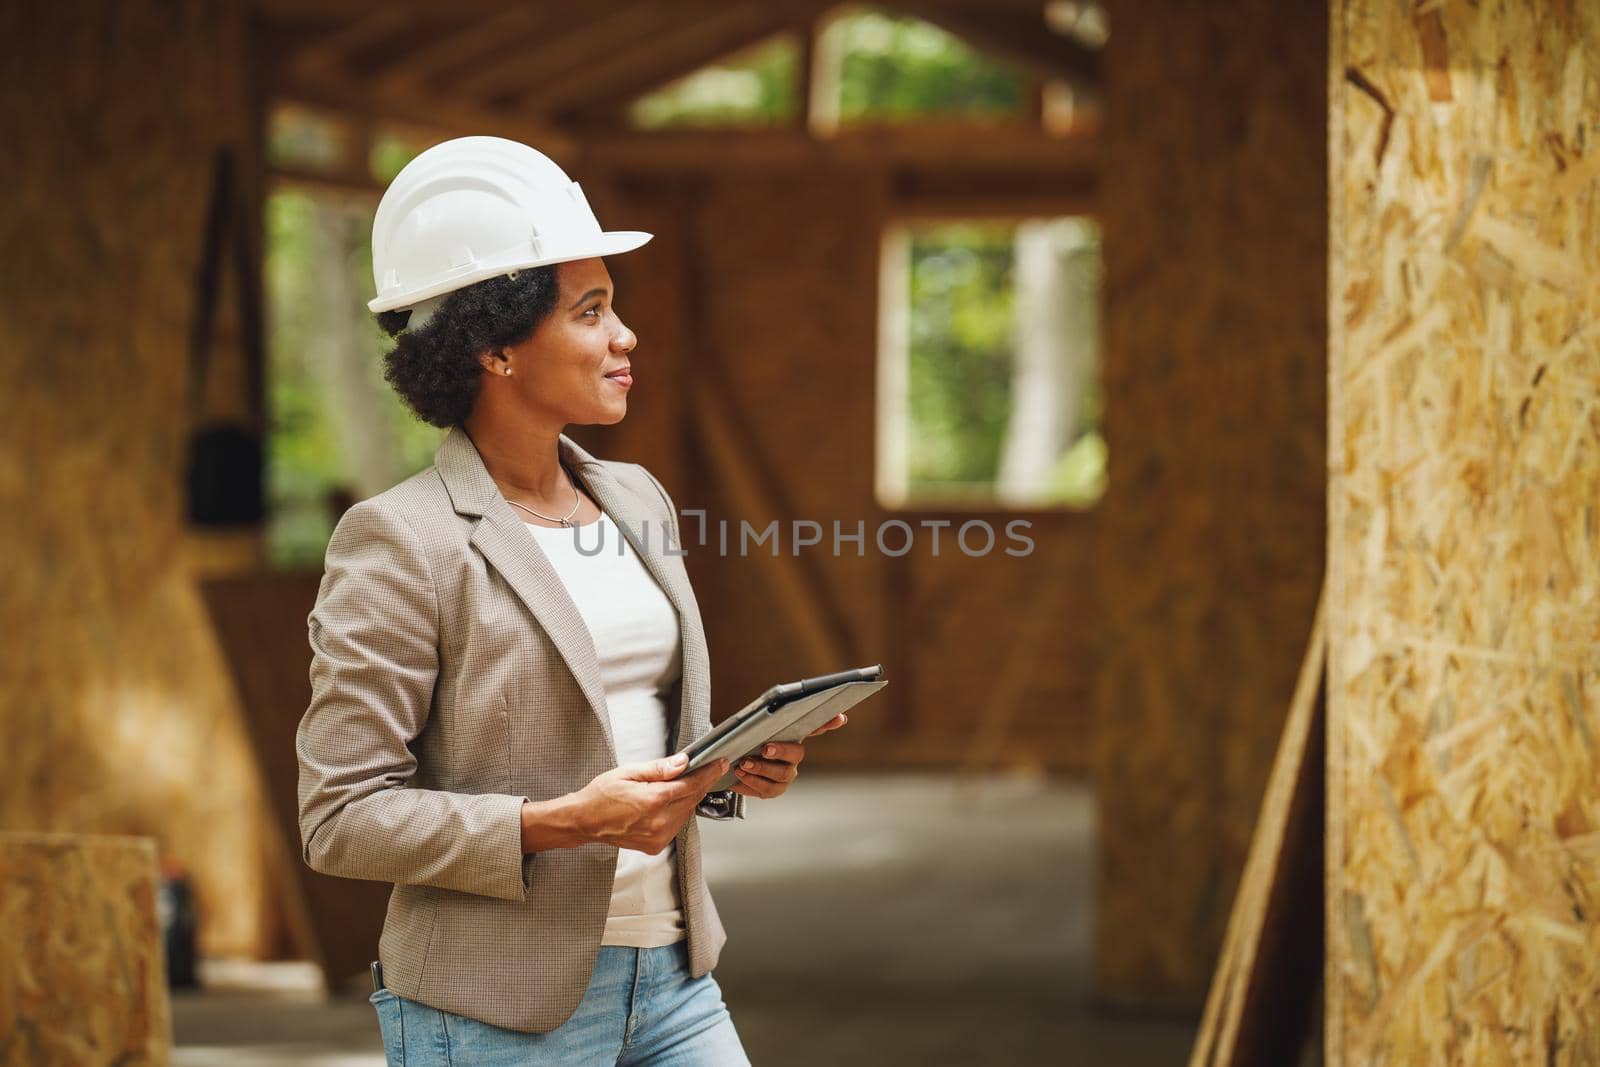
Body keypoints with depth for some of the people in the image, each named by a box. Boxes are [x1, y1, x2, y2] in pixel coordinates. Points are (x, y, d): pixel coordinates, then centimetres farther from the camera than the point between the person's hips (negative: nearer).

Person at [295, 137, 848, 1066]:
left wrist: (737, 762, 0)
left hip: (671, 981, 6)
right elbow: (341, 817, -13)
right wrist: (560, 823, -22)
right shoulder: (401, 542, -11)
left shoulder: (638, 502, 10)